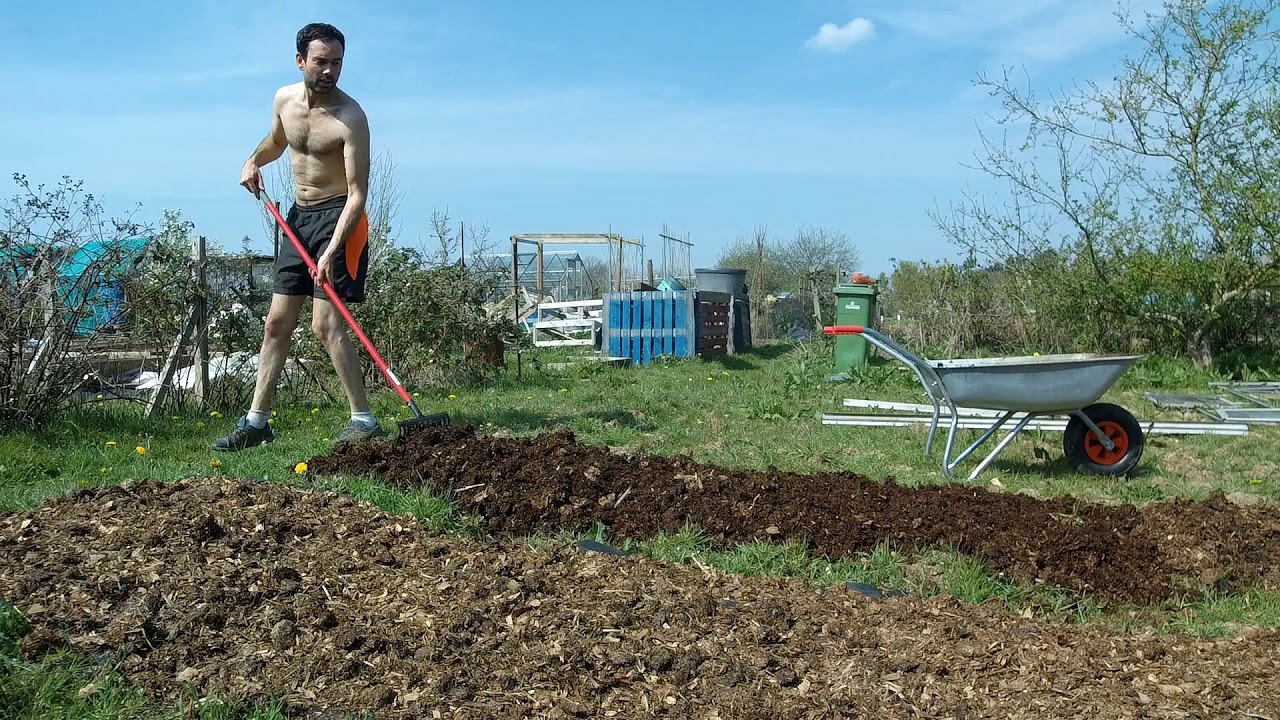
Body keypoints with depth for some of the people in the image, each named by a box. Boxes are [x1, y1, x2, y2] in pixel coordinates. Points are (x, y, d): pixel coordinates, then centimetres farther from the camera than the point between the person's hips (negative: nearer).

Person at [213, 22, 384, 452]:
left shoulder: (350, 117, -18)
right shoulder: (284, 99, 4)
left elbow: (357, 193, -22)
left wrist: (331, 250, -31)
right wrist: (253, 161, 7)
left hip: (338, 217, -7)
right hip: (299, 216, 7)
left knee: (326, 325, -14)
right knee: (277, 323, 9)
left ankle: (364, 421, -4)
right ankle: (256, 421, 17)